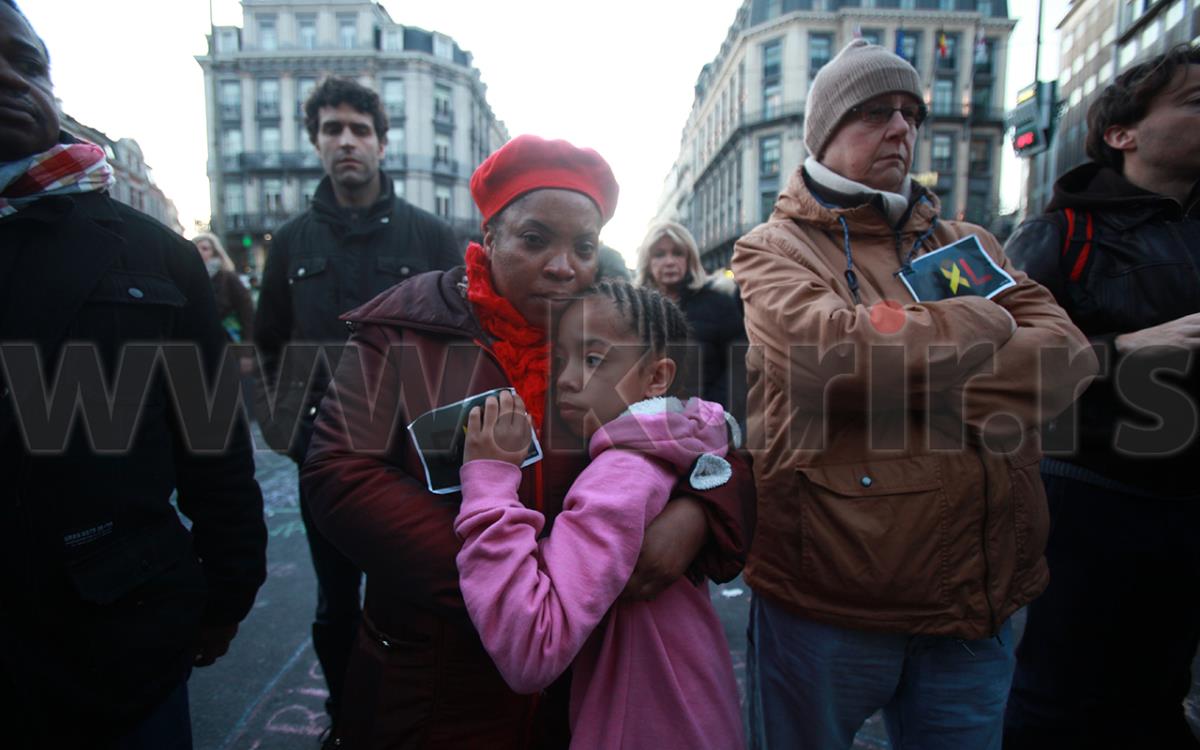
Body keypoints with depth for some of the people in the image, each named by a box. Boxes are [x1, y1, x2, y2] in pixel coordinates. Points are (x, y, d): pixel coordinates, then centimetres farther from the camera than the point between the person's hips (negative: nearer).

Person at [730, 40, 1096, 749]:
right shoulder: (773, 248, -2)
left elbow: (1067, 354, -2)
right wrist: (986, 323, -8)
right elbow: (835, 348, -23)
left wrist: (910, 379, -17)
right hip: (824, 607, -4)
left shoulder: (966, 243, 12)